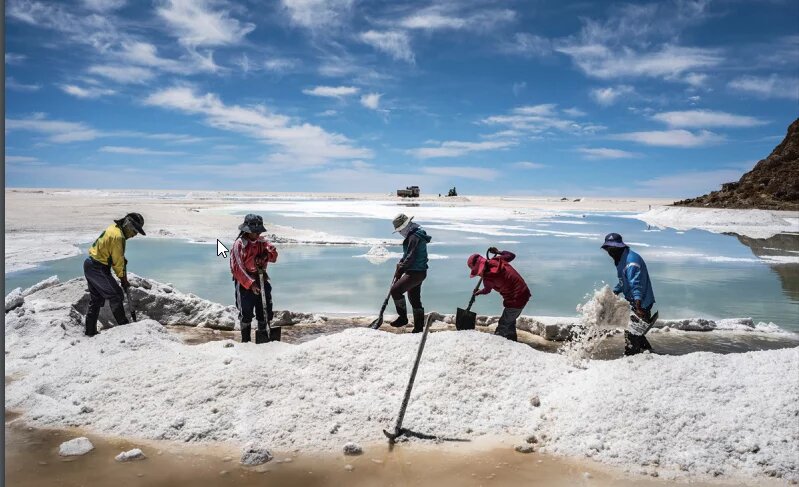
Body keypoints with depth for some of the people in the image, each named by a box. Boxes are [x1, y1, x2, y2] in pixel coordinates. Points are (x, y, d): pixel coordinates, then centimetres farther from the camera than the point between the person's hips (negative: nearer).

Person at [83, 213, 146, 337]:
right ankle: (124, 325, 5)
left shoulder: (113, 228, 9)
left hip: (89, 265, 10)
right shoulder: (118, 237, -22)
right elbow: (117, 261, -16)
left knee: (96, 299, 16)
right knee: (116, 295, -2)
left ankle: (90, 330, 23)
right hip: (98, 269, -10)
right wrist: (123, 279, -7)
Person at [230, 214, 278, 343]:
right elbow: (237, 268, -17)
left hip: (261, 280, 6)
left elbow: (274, 254, 5)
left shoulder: (262, 241, 5)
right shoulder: (239, 244, -14)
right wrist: (250, 284, -22)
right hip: (244, 282, -6)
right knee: (246, 313, -1)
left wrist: (265, 256, -19)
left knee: (265, 310, 10)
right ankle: (245, 340, 13)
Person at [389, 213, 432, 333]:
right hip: (417, 272, 11)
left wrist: (400, 270, -18)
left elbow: (410, 257, -24)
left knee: (395, 290, -16)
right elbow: (408, 254, 23)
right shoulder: (414, 235, 15)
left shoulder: (414, 237, -19)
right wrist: (401, 263, 9)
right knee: (415, 299, 15)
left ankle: (403, 317, -6)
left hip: (415, 272, -11)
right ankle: (419, 327, 21)